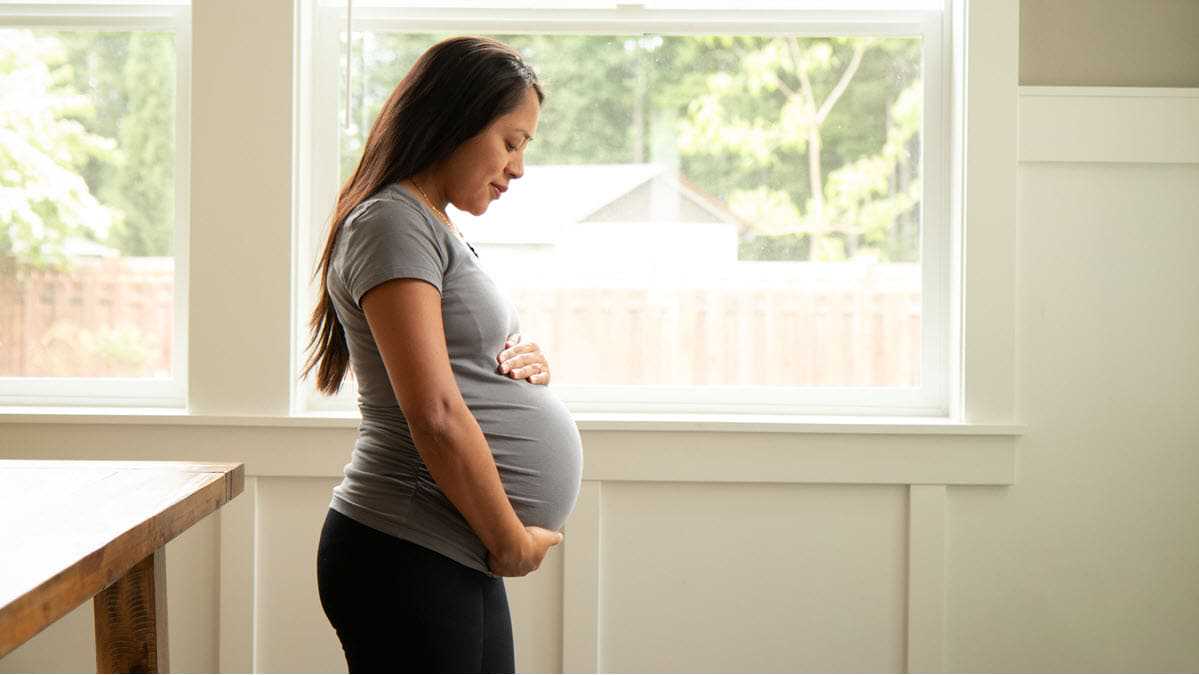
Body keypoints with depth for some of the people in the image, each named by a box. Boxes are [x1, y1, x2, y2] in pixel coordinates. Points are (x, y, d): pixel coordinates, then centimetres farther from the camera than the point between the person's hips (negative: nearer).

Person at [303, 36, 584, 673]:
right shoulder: (391, 224, -11)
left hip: (465, 564, 9)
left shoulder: (438, 229, 20)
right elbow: (434, 415, -20)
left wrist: (525, 366, 5)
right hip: (405, 559, -9)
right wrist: (513, 541, -11)